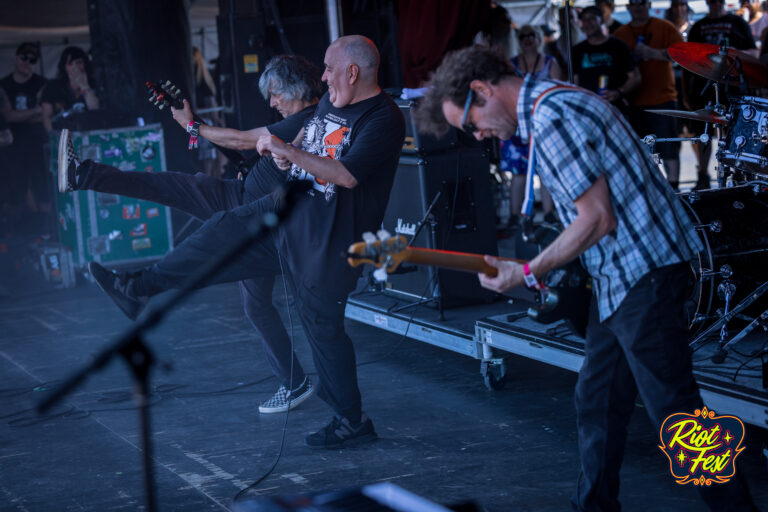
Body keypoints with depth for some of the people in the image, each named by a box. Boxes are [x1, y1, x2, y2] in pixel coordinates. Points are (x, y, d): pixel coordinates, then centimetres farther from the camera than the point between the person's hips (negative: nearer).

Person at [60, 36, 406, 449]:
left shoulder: (384, 120, -19)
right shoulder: (330, 101, 9)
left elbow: (347, 175, -30)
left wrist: (288, 151, -27)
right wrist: (286, 155, 7)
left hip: (327, 237, -9)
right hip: (289, 208, 9)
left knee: (322, 322, -3)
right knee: (222, 232, 13)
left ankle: (352, 421, 12)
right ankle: (142, 289, 29)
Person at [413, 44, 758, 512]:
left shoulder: (550, 118, -18)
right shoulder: (558, 100, 15)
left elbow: (598, 220, -20)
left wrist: (526, 274, -11)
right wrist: (546, 269, 16)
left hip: (642, 271, -11)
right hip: (620, 275, 11)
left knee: (673, 410, -5)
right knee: (598, 403, 16)